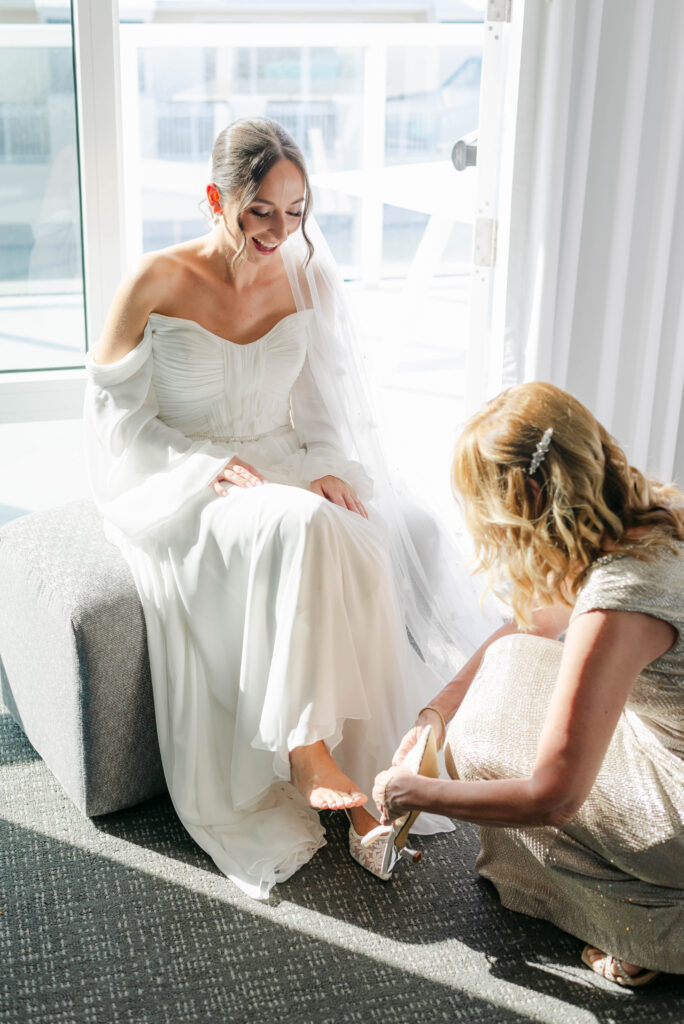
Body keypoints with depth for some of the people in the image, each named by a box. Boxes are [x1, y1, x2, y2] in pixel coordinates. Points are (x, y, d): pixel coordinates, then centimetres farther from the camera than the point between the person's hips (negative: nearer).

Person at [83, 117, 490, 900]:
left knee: (359, 555, -28)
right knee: (299, 529, -35)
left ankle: (352, 776, -22)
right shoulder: (155, 286, -9)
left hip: (284, 474, 4)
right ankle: (307, 751, -29)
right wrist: (211, 468, -20)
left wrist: (331, 471, -9)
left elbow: (323, 405, 11)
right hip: (181, 489, -4)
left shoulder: (308, 278, 4)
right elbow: (115, 416, -7)